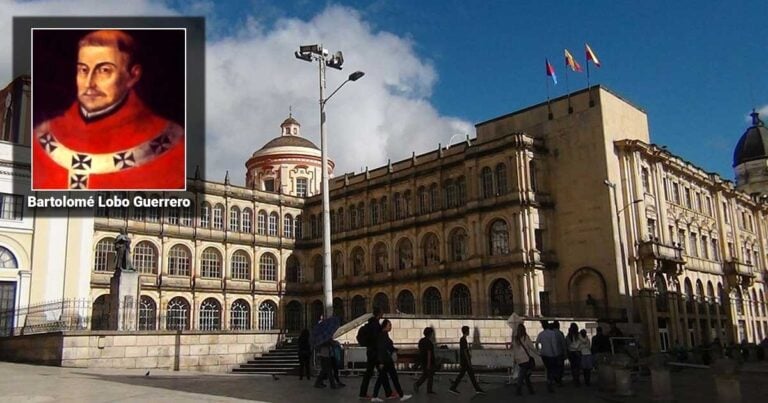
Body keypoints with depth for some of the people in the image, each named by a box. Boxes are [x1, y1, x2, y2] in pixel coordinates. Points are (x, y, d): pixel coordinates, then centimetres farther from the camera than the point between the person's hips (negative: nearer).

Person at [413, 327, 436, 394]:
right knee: (430, 376, 5)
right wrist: (429, 364, -22)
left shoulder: (421, 340, 8)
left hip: (423, 361, 8)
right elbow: (429, 353, -21)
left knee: (424, 375, 17)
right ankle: (429, 391, 11)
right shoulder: (429, 342, -18)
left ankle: (417, 384, -1)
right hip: (429, 362, -8)